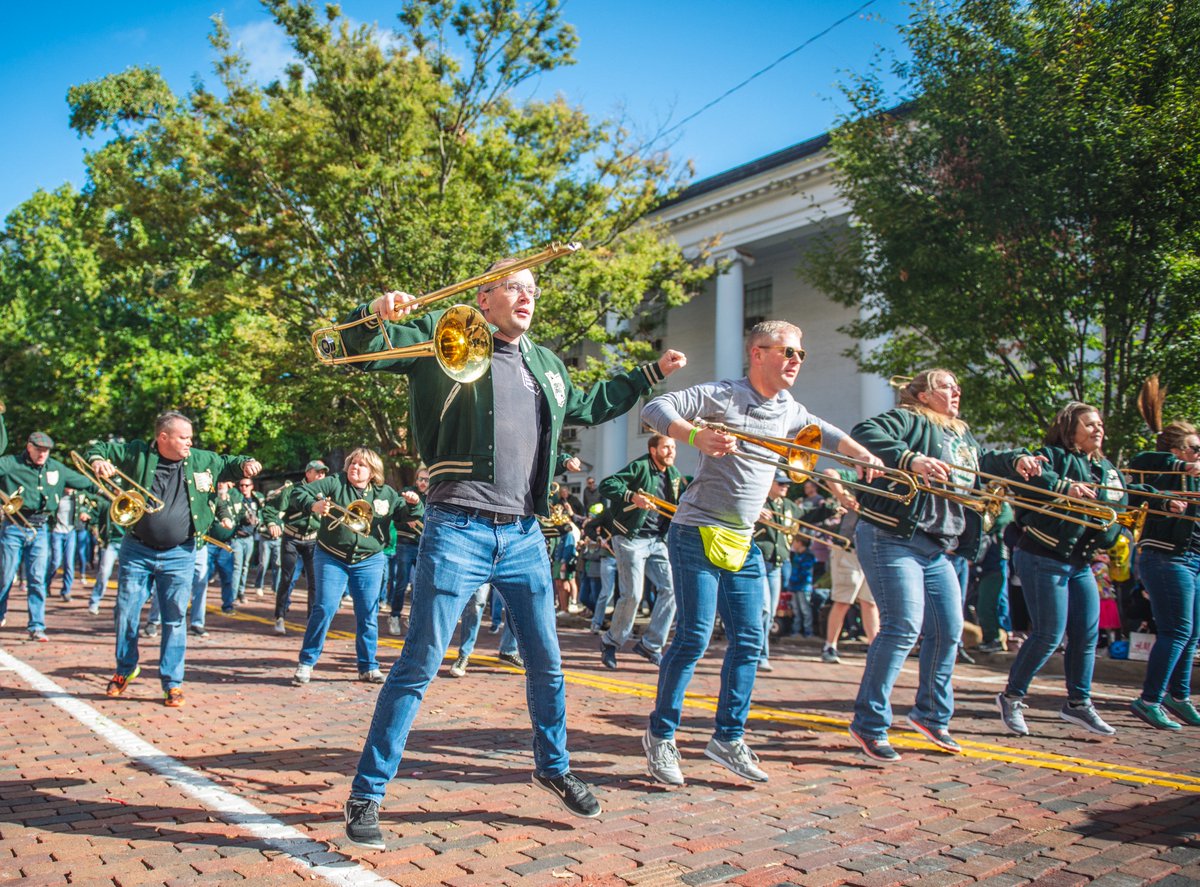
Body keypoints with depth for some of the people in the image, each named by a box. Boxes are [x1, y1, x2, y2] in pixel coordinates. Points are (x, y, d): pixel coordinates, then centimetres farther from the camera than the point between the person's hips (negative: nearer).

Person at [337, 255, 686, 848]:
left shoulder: (546, 365, 18)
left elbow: (586, 407, 35)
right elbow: (363, 349, -4)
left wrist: (650, 374, 35)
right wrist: (377, 314, -26)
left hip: (524, 536, 6)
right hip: (458, 532, -6)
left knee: (546, 664, 15)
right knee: (418, 667, -3)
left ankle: (553, 767, 36)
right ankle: (366, 795, 10)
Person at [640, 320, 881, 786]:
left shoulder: (790, 411, 10)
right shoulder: (721, 395, -11)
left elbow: (826, 433, 28)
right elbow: (654, 409, -20)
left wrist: (864, 456, 11)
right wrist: (696, 435, -37)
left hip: (743, 542, 7)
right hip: (698, 533, -7)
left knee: (748, 641, 6)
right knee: (693, 637, -9)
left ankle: (728, 737, 19)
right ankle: (660, 736, 6)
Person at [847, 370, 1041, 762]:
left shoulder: (962, 434, 20)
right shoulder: (908, 419, -6)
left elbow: (982, 459, 38)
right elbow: (864, 433, -23)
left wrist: (1015, 459, 16)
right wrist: (911, 459, -36)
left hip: (937, 548, 9)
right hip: (891, 538, -9)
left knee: (949, 630, 9)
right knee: (904, 625, -16)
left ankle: (931, 715, 29)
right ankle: (869, 724, -7)